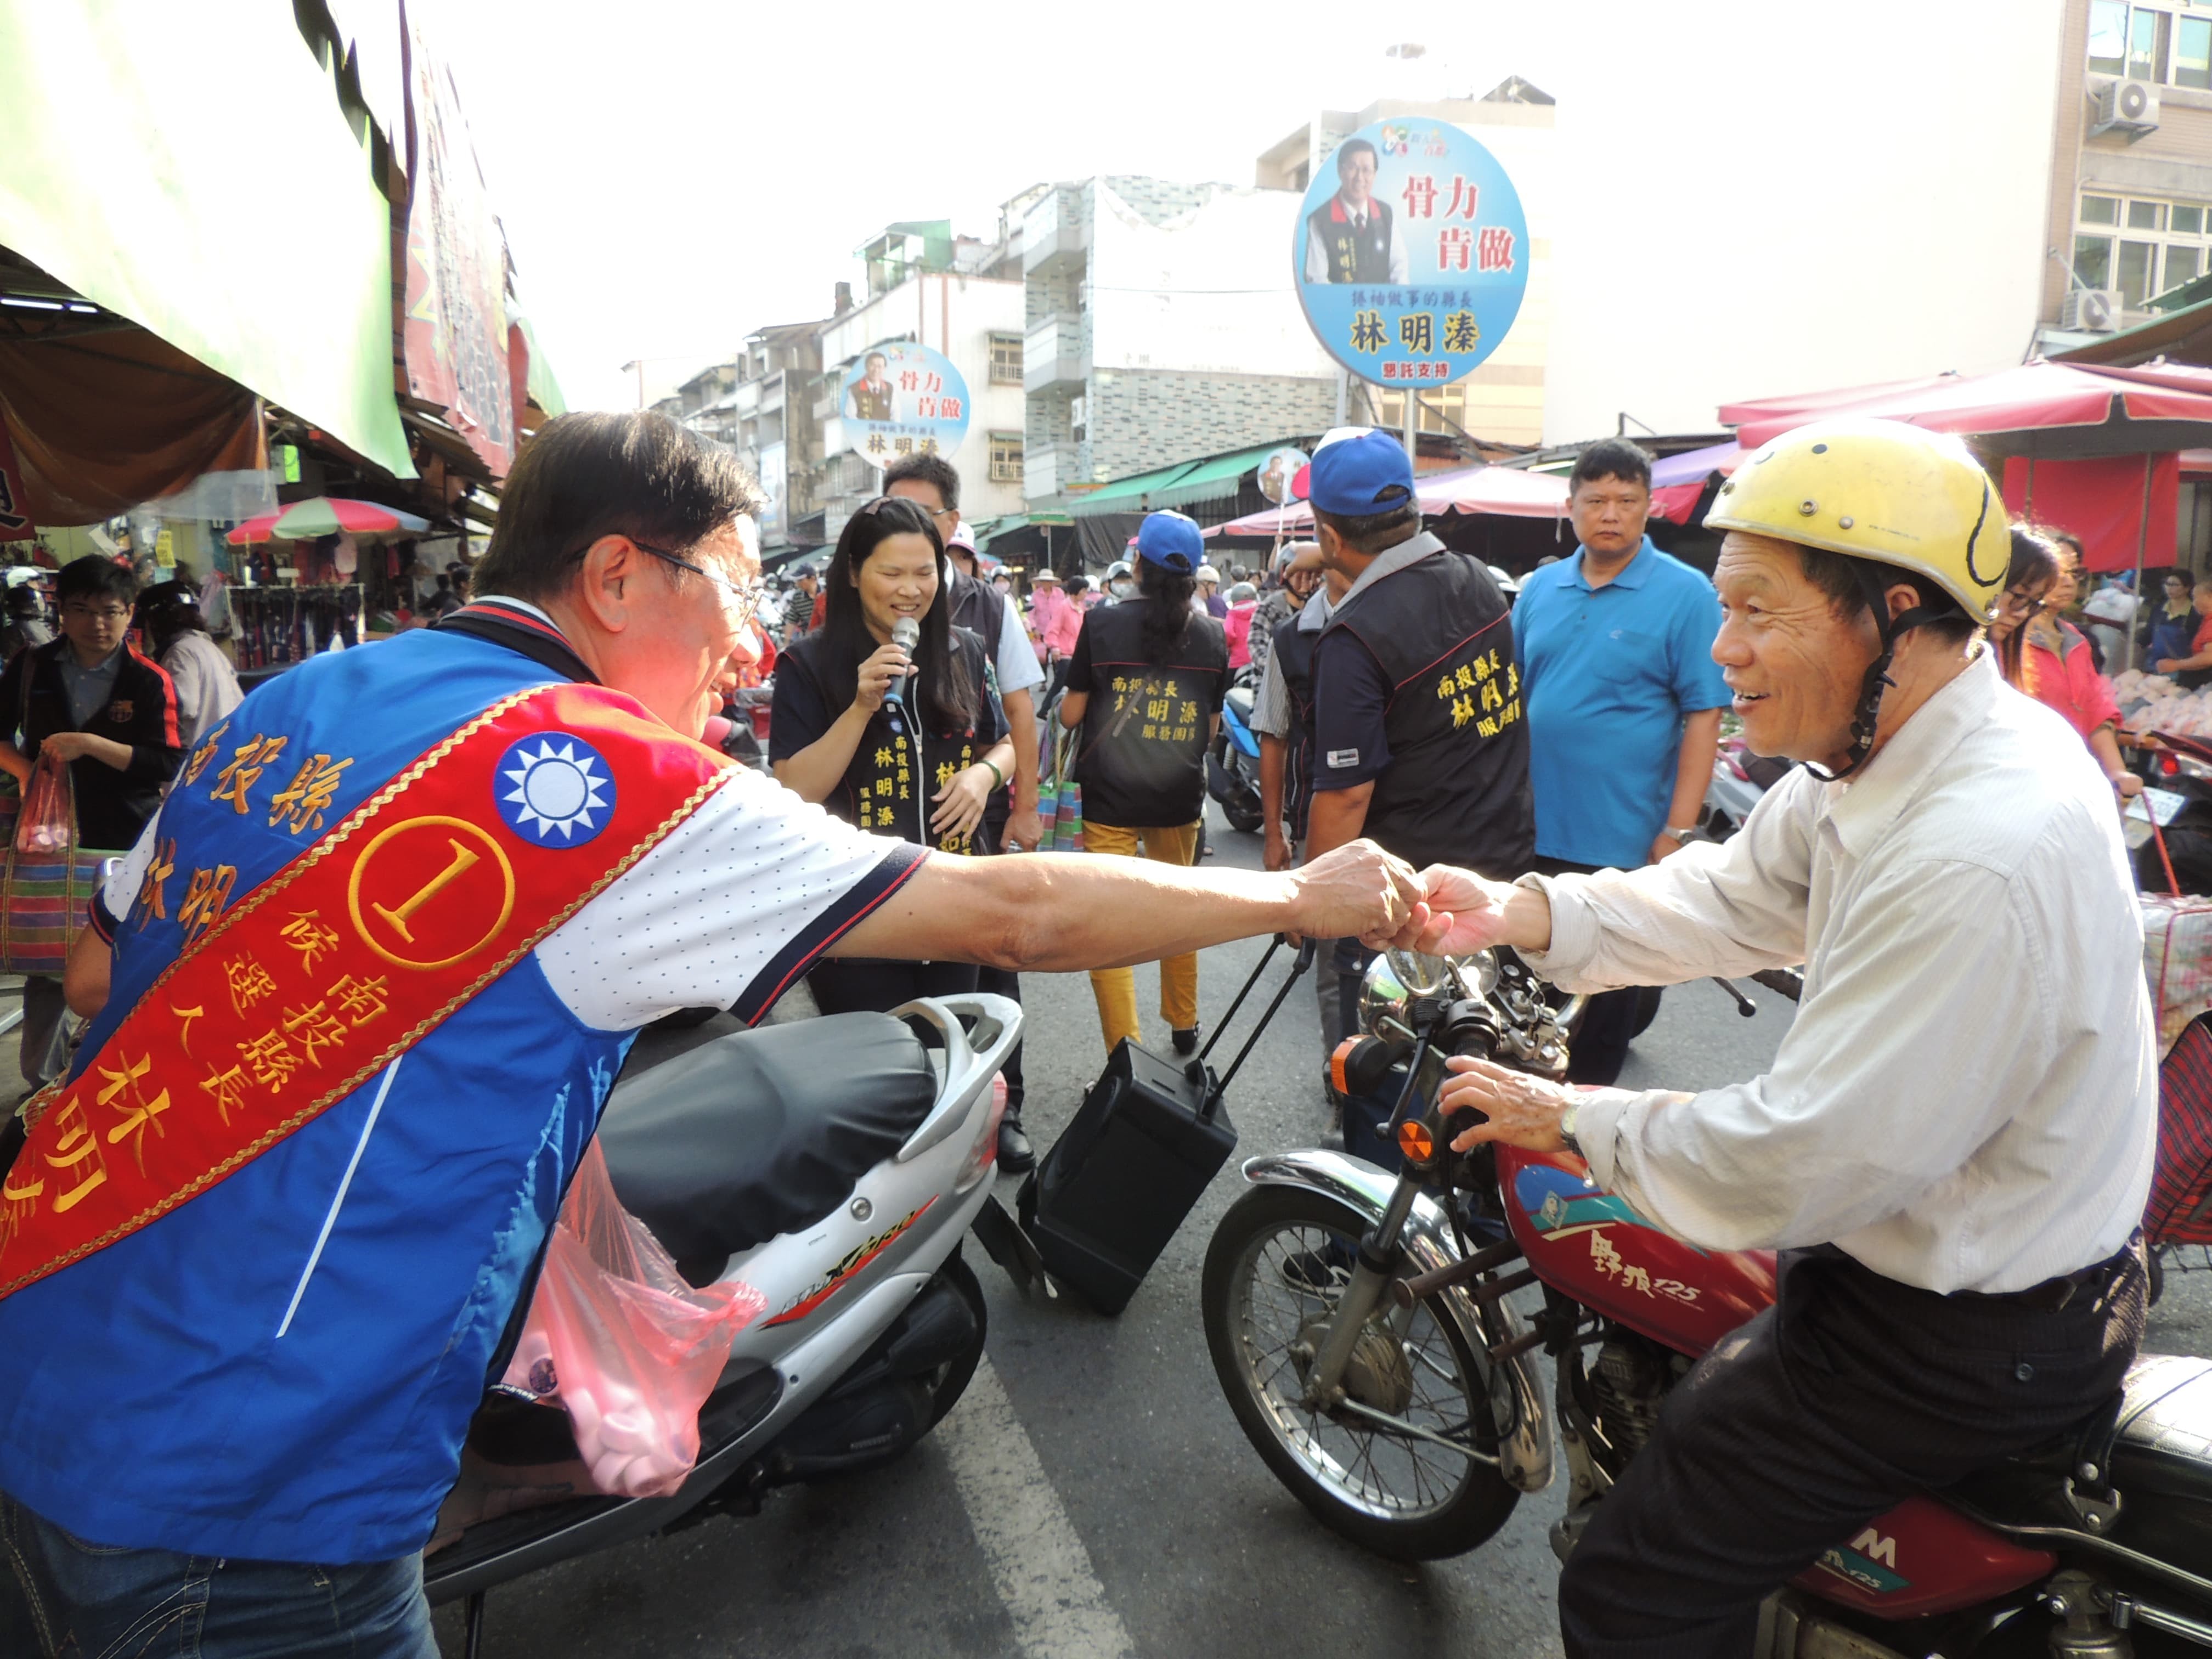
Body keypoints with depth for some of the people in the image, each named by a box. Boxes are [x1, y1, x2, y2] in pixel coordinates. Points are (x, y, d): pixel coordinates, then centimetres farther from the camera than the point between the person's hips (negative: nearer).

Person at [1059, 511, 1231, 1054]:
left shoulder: (1102, 624, -9)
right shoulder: (1212, 636, 1)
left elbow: (1070, 715, -5)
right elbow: (1210, 729, 8)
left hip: (1110, 797, -4)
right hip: (1180, 799, 4)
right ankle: (1183, 1026, 38)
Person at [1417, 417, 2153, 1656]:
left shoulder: (1980, 863, -35)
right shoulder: (1904, 752, -3)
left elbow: (1801, 1164, -32)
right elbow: (1733, 896, 4)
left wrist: (1577, 1120, -16)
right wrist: (1521, 911, -11)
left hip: (1964, 1346, -9)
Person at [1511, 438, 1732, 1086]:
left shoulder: (1685, 594, -6)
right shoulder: (1540, 588, 8)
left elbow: (1703, 717, -10)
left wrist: (1678, 832, -15)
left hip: (1625, 840, -4)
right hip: (1534, 831, 4)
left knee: (1610, 993, 8)